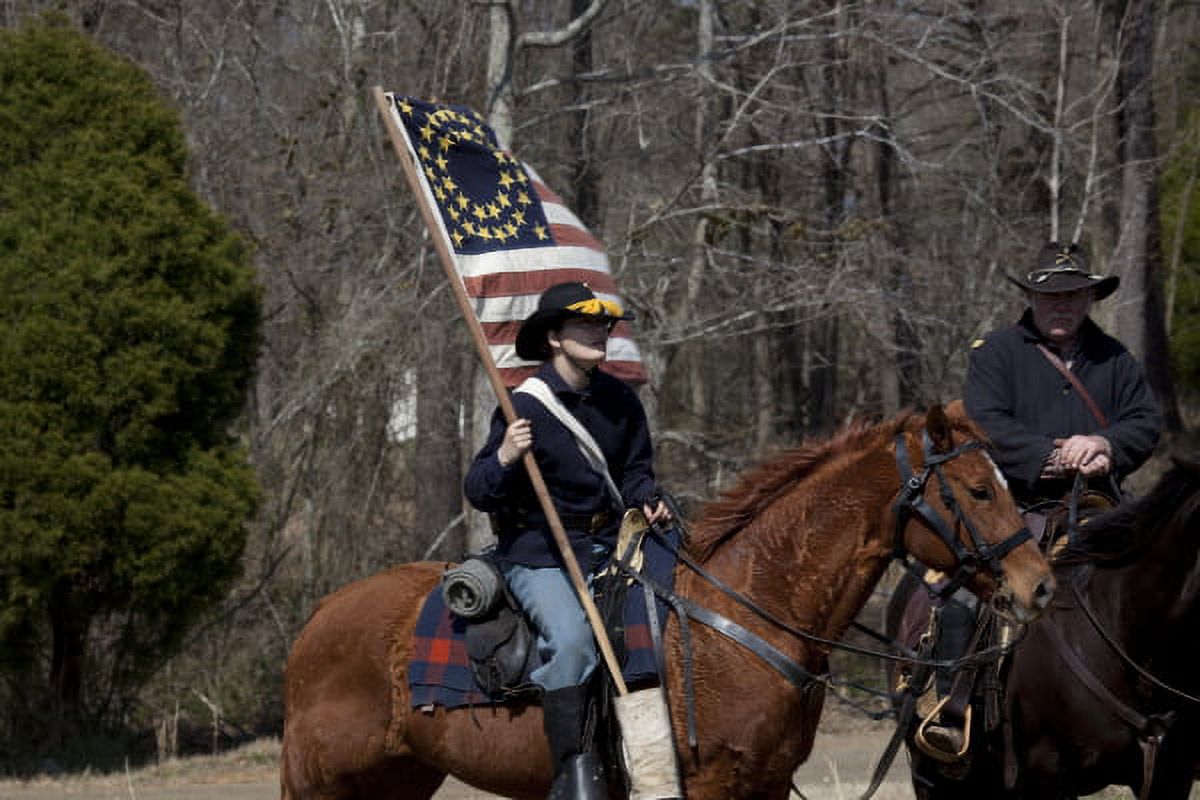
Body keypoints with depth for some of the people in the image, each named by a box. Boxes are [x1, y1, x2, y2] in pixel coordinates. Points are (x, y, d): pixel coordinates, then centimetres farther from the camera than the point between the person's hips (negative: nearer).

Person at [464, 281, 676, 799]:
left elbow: (635, 471, 19)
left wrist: (645, 504, -2)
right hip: (537, 554, -6)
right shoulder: (525, 407, -12)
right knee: (572, 638, -30)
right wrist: (504, 458, -31)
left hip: (606, 547, 7)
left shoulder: (621, 402, 6)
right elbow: (478, 493, -10)